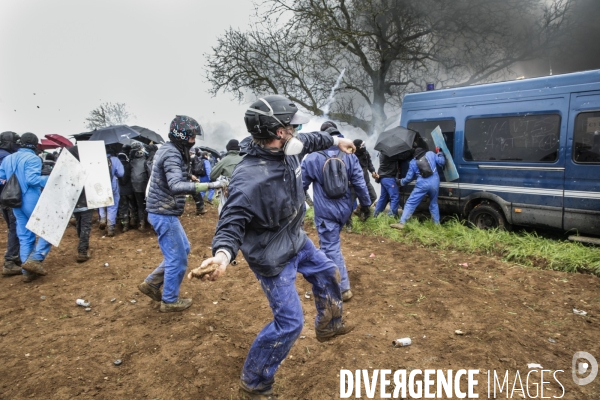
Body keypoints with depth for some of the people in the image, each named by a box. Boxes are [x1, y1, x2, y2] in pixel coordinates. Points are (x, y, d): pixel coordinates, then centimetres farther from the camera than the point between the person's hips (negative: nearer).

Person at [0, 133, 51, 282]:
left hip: (16, 203, 7)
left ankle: (27, 272, 13)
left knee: (25, 237, 11)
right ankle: (35, 259, -11)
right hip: (32, 201, -7)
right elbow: (32, 179, -23)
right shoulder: (33, 158, -10)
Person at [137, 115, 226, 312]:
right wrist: (209, 185, -45)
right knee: (178, 259, 2)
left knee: (183, 249, 21)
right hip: (164, 214, -10)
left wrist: (187, 175, 16)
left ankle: (151, 283, 29)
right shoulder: (172, 154, -21)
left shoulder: (168, 150, 10)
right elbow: (176, 186, -37)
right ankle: (170, 301, 18)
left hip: (164, 211, 10)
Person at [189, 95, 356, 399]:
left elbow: (309, 141, 14)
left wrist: (335, 140, 26)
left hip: (296, 240, 9)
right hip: (272, 257, -9)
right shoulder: (249, 178, -36)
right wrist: (223, 253, -52)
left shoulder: (287, 150, -10)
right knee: (289, 322, -3)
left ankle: (328, 326, 57)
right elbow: (232, 222, -33)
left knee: (327, 274, 27)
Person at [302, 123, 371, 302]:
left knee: (331, 248, 0)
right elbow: (359, 183, 2)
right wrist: (366, 204, 12)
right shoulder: (350, 156, 1)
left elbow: (301, 186, 1)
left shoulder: (311, 159, -5)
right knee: (332, 243, 24)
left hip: (325, 212, -5)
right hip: (345, 209, 5)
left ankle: (343, 288, 0)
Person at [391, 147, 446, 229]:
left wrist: (401, 182, 36)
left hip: (422, 184, -2)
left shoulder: (413, 162, 14)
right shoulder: (431, 154, 13)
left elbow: (408, 178, 15)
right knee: (433, 204, 23)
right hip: (434, 182, 2)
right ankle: (437, 224, 25)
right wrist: (439, 153, 30)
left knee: (410, 203, 0)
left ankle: (401, 223, -10)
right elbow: (442, 162, 11)